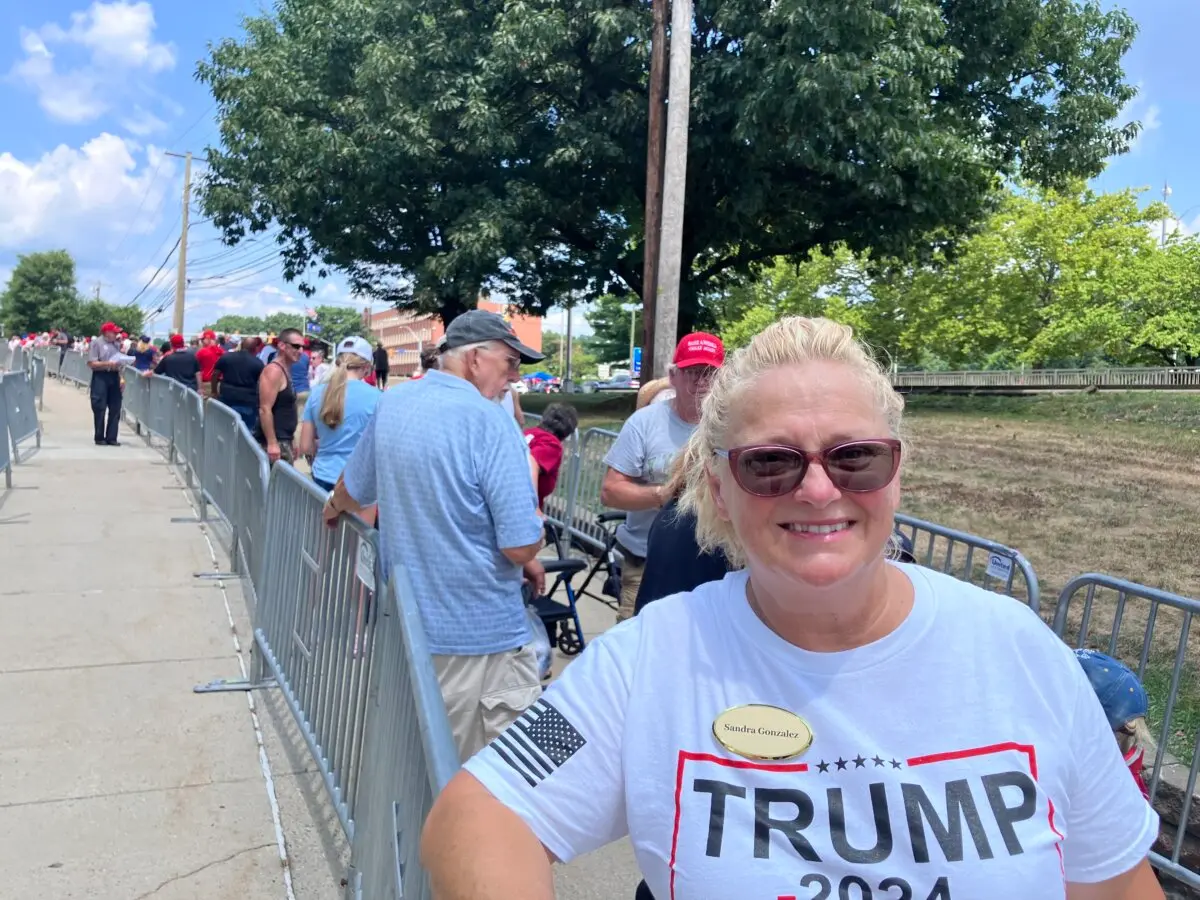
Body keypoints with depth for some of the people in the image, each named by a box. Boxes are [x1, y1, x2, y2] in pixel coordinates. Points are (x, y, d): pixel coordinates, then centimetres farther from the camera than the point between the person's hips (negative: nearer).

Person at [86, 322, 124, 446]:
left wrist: (121, 378, 8)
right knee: (99, 409, 0)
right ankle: (99, 438, 7)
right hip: (100, 378, -6)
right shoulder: (96, 343, -5)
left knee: (115, 409, 4)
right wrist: (108, 364, -18)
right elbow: (91, 364, -12)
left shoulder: (116, 345, 14)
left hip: (114, 377, 6)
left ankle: (111, 438, 10)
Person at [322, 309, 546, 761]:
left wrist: (333, 508, 43)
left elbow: (353, 490, 21)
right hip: (482, 635, -8)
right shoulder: (489, 420, -18)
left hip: (405, 622, 8)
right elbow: (522, 546, -22)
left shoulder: (392, 403, 4)